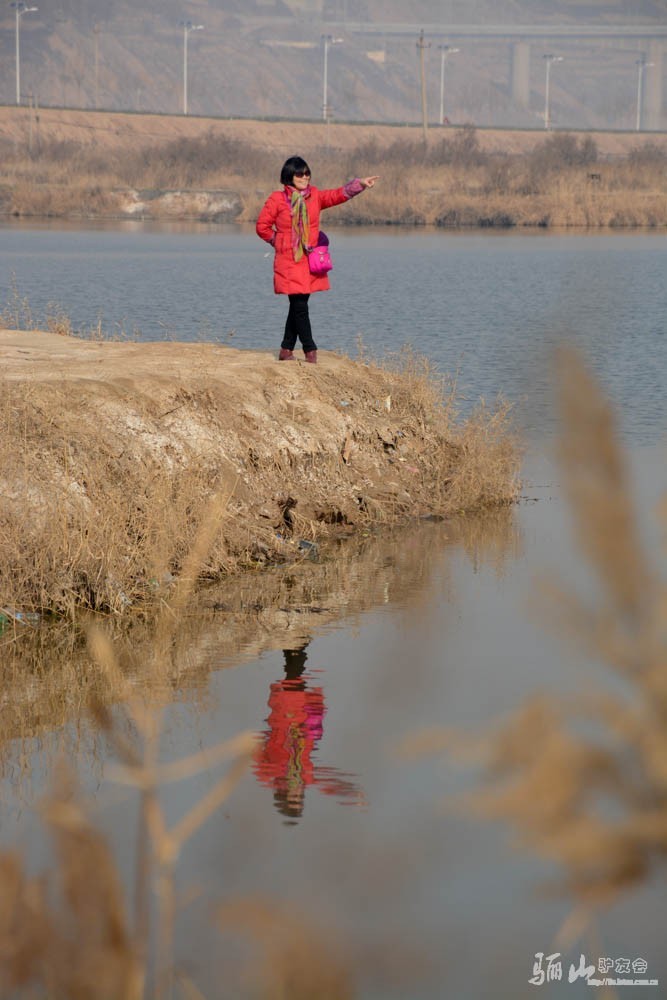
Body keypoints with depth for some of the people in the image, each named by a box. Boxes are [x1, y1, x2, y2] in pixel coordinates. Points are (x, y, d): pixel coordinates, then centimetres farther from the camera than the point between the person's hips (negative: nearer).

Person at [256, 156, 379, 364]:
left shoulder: (315, 196, 9)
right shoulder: (277, 199, -3)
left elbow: (337, 195, -2)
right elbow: (262, 226, 3)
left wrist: (360, 184, -15)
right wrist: (279, 241, 2)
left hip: (310, 260, 5)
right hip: (288, 262, -5)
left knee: (299, 304, 9)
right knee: (299, 305, -9)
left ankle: (287, 350, 19)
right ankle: (310, 350, -6)